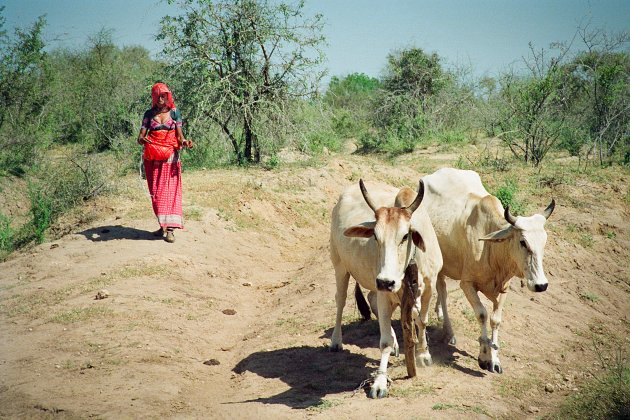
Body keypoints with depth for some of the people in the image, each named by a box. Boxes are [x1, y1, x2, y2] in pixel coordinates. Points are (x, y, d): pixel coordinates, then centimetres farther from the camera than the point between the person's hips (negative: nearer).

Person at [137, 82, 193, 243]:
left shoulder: (174, 112, 5)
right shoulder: (149, 114, 8)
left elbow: (179, 136, 0)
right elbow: (141, 136, 0)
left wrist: (184, 142, -23)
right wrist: (142, 140, -25)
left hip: (170, 157, -2)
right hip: (152, 156, 2)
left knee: (169, 190, -8)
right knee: (155, 192, 4)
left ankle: (169, 229, -12)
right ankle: (163, 225, 13)